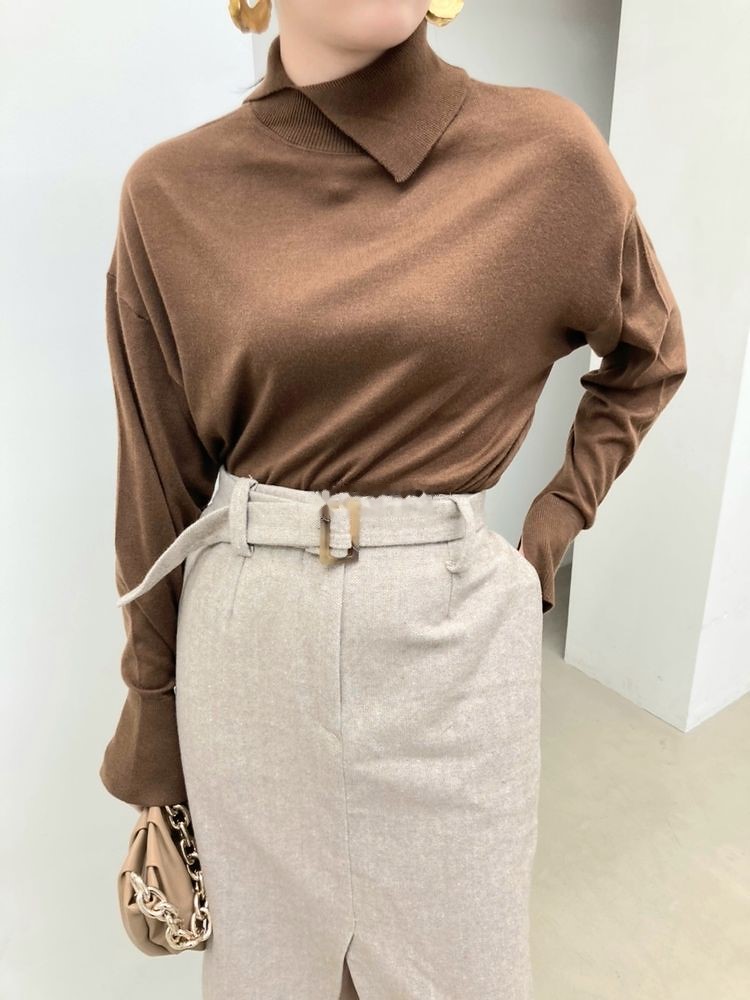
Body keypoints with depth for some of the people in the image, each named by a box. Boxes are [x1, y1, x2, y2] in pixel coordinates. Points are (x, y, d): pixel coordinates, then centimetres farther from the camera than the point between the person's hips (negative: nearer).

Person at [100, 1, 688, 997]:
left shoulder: (543, 150, -6)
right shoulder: (174, 192, -4)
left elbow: (650, 357, 13)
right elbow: (163, 483, 1)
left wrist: (559, 519, 3)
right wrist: (152, 708, 8)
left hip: (451, 633, 0)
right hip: (247, 639, 2)